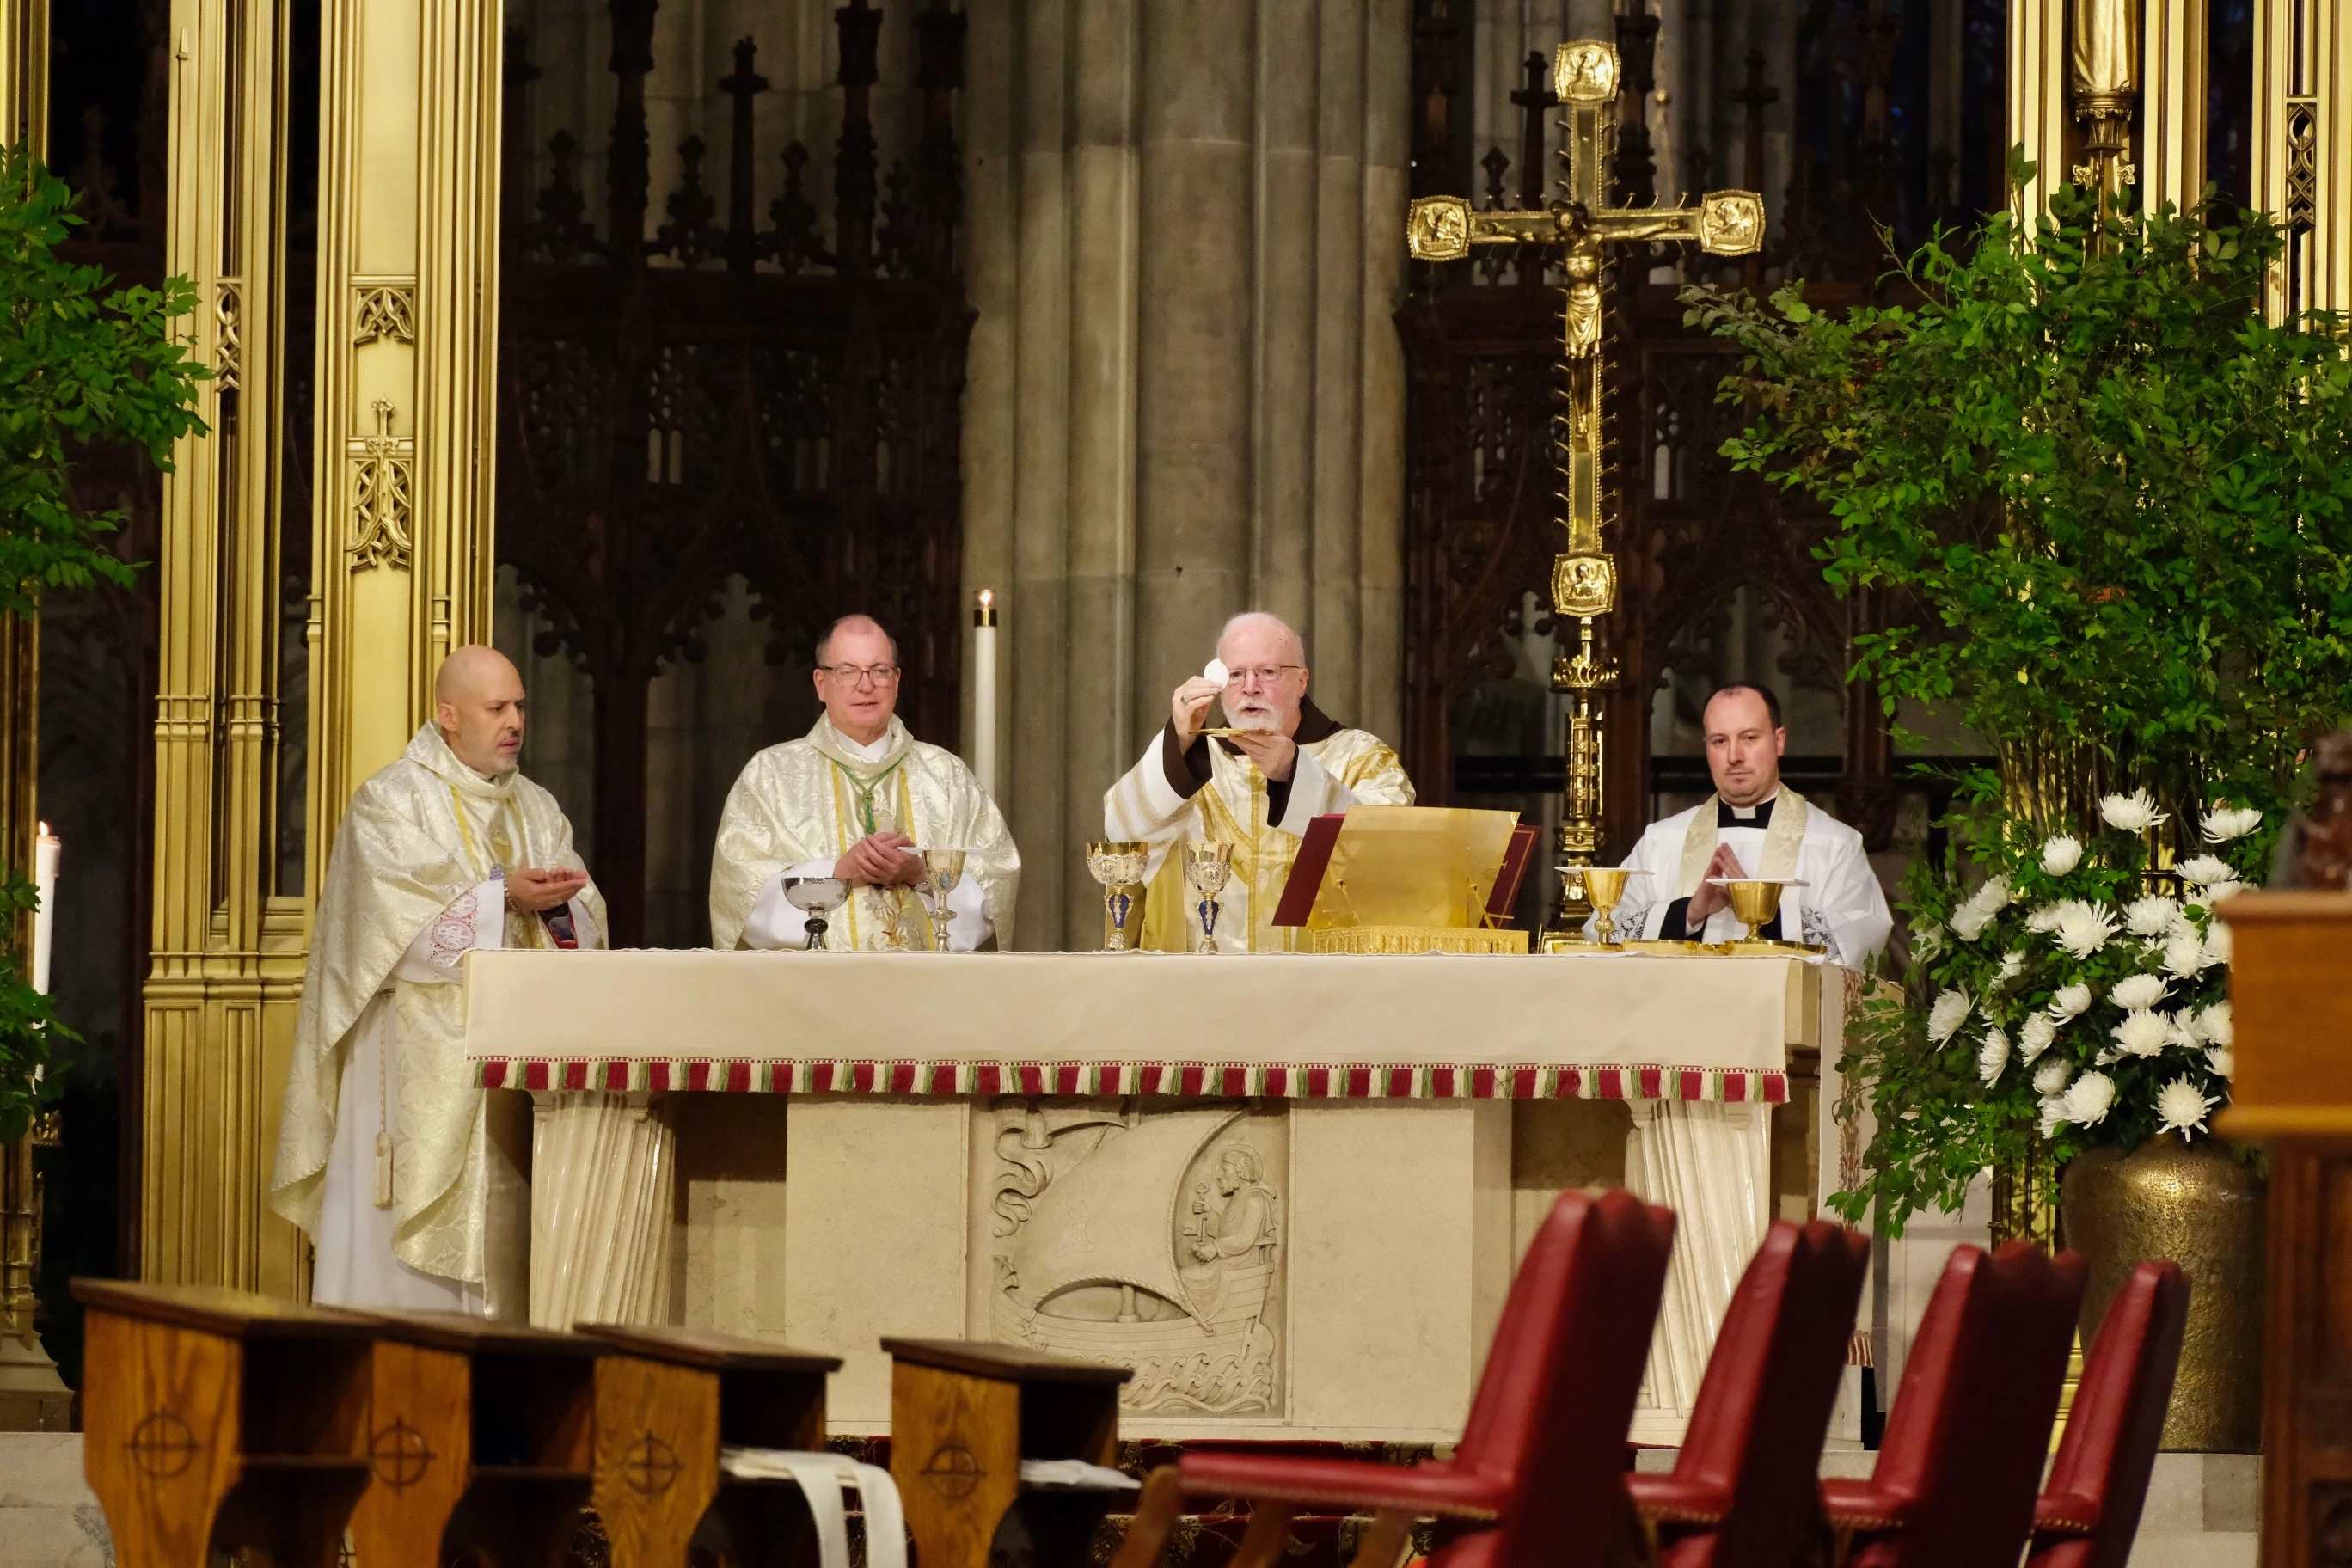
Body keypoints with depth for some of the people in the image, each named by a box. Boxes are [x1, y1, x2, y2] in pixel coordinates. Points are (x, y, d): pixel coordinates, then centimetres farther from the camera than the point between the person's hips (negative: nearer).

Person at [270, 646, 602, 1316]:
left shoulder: (536, 809, 17)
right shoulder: (390, 802, -2)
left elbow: (585, 923, 10)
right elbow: (404, 920, -14)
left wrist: (560, 898, -12)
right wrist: (504, 896, -19)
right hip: (420, 1056, -5)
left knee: (504, 1207, 0)